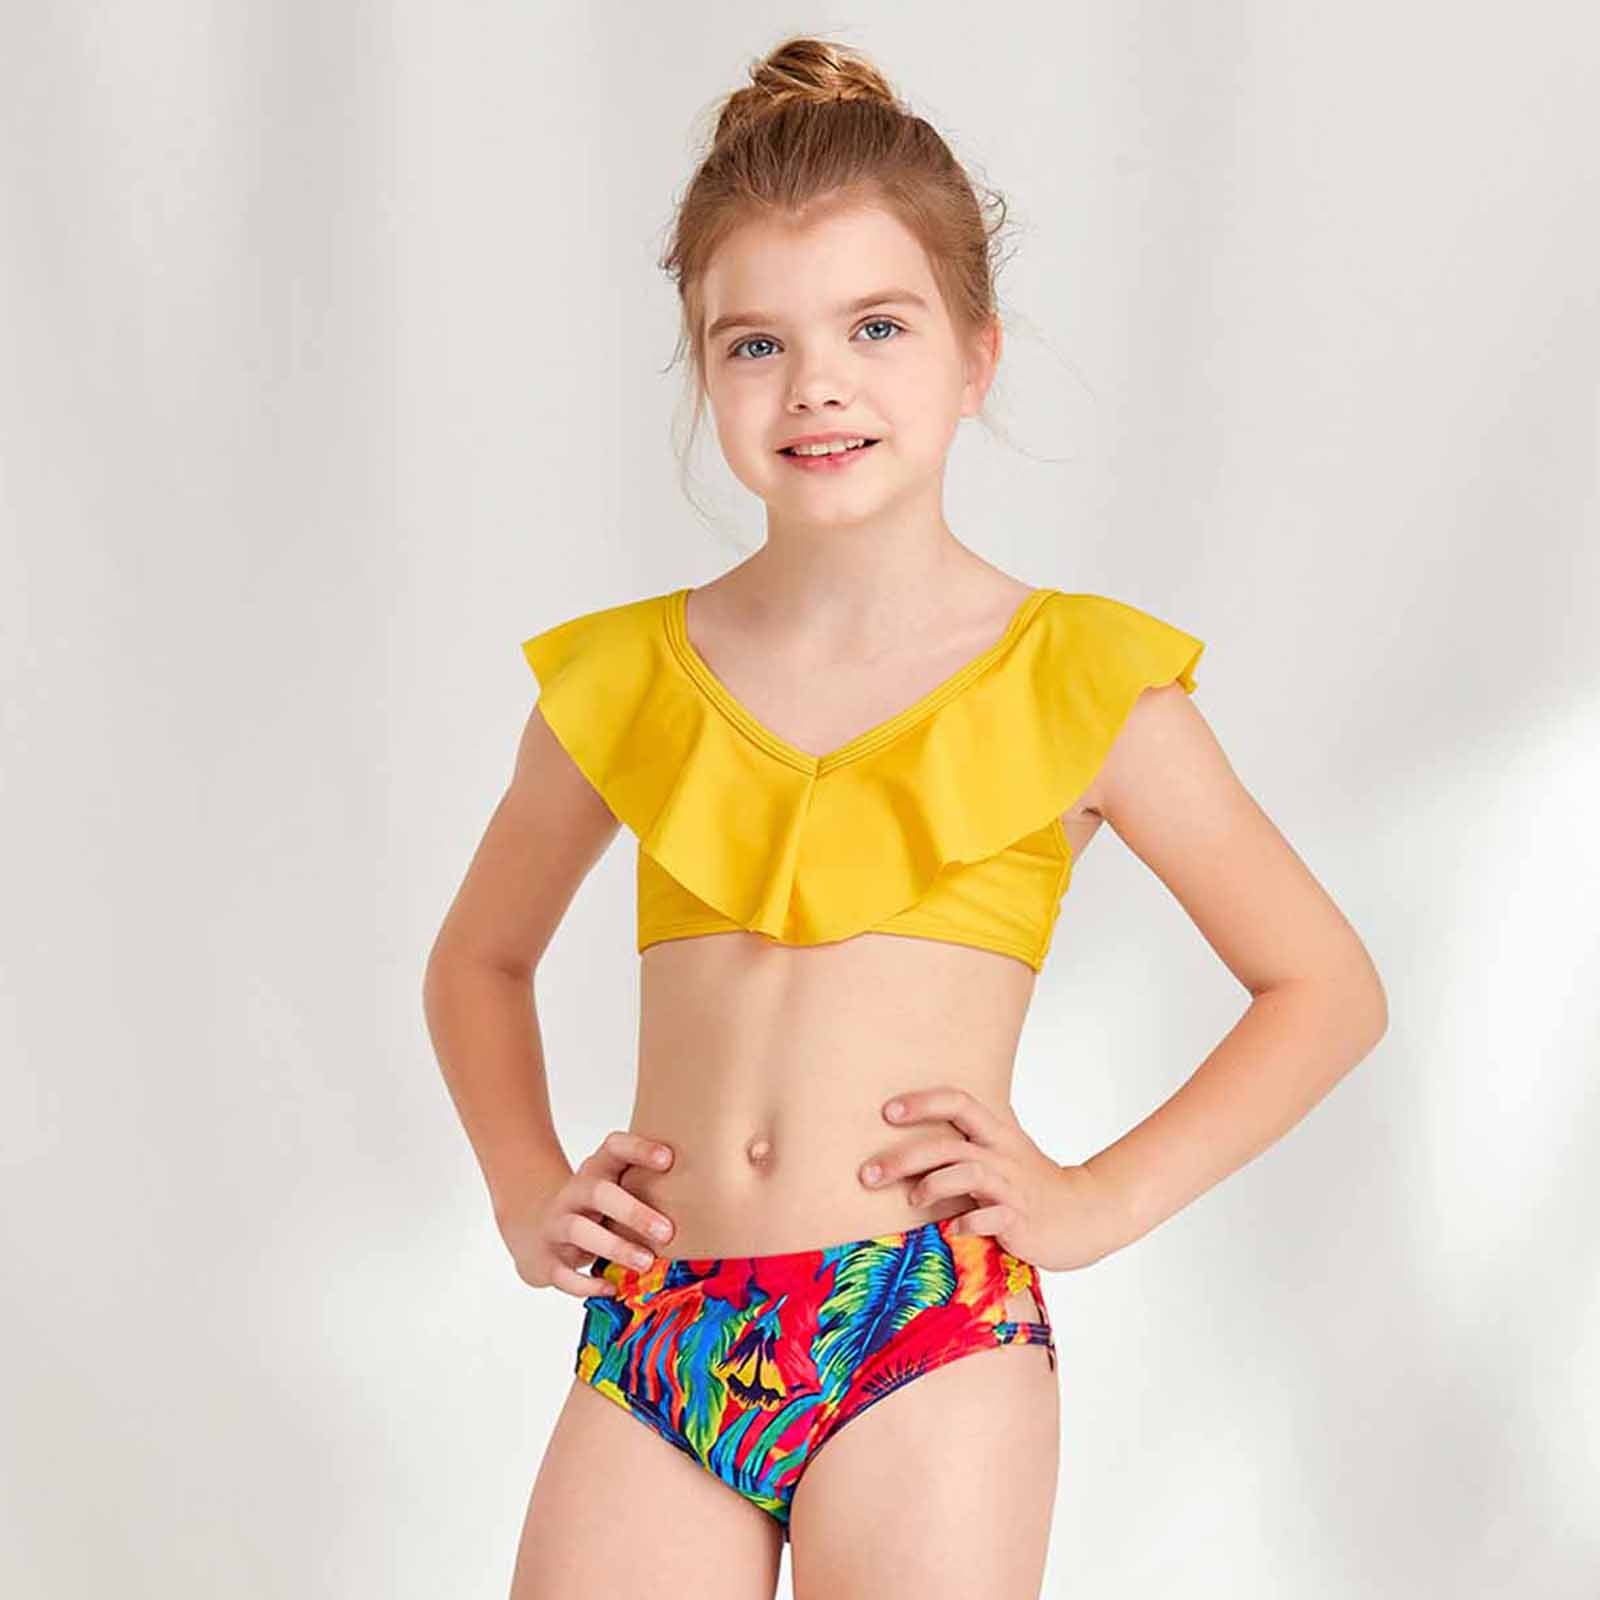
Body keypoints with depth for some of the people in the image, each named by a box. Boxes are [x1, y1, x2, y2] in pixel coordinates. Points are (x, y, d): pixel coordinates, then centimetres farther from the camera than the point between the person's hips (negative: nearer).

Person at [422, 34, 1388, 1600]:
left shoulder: (1074, 679, 2)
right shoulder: (623, 680, 9)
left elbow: (1328, 987, 9)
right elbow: (478, 958, 26)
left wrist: (1105, 1195, 0)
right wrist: (527, 1189, 11)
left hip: (929, 1343, -2)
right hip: (651, 1344, 3)